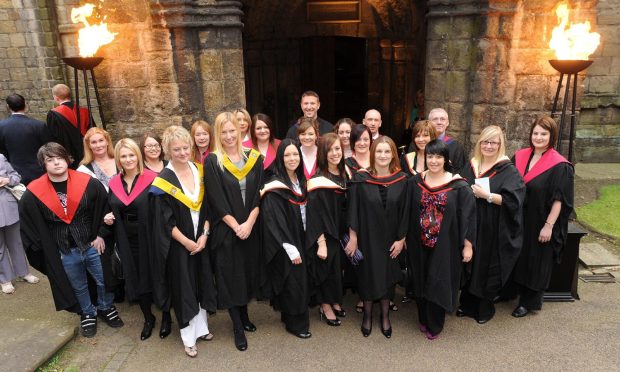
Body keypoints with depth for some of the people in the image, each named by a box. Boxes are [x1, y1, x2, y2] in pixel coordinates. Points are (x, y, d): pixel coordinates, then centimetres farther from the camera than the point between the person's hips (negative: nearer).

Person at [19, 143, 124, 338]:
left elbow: (105, 208, -1)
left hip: (92, 245, 0)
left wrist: (100, 234, -4)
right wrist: (45, 249, -2)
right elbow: (29, 224, 2)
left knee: (104, 280, 15)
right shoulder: (33, 194, -10)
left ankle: (106, 308, 42)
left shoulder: (88, 183, -12)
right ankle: (88, 314, 43)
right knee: (79, 287, 19)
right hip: (64, 253, 0)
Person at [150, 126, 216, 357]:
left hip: (201, 240, 4)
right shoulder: (163, 180, -13)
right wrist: (186, 242, -14)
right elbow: (164, 220, -13)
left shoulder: (199, 171, 1)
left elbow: (208, 207, 3)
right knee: (183, 287, 7)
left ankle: (201, 327, 32)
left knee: (201, 282, 15)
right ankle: (188, 337, 21)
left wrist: (204, 235, -7)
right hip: (178, 244, -4)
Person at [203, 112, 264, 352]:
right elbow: (217, 201, -11)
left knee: (248, 272, 14)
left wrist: (249, 223, -12)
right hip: (226, 231, -3)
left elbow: (259, 194, -1)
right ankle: (238, 328, 18)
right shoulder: (212, 162, -7)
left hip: (251, 228, 3)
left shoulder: (253, 158, 3)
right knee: (230, 276, 4)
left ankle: (244, 315, 34)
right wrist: (236, 226, -15)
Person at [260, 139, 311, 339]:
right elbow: (275, 221, -19)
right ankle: (296, 324, 16)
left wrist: (302, 244, 11)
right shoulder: (275, 187, -16)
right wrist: (291, 249, -20)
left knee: (299, 281, 14)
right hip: (285, 245, -7)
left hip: (301, 239, 7)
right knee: (294, 283, -1)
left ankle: (289, 315, 32)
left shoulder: (300, 181, 7)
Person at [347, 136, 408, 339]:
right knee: (367, 275, 11)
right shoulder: (360, 178, -10)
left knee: (387, 275, 14)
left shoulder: (401, 180, -5)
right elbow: (353, 209, -8)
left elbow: (404, 212, -1)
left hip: (390, 238, 2)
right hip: (367, 237, -1)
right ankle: (367, 315, 31)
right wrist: (353, 238, -9)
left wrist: (401, 239, -3)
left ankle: (385, 316, 32)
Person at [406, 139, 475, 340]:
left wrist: (468, 245, -7)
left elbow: (468, 215, -7)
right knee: (421, 283, 15)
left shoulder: (459, 185, -10)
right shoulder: (414, 182, -1)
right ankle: (423, 319, 37)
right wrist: (404, 238, 5)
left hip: (445, 245, -3)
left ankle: (434, 325, 27)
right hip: (419, 244, 3)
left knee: (438, 285, 6)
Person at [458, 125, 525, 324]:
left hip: (494, 231, -4)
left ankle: (485, 307, 28)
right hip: (471, 227, 4)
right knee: (470, 266, 12)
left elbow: (513, 199, -18)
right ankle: (468, 304, 30)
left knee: (488, 268, 7)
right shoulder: (471, 167, 8)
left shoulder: (508, 170, -8)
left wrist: (486, 195, -21)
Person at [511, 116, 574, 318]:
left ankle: (529, 301, 25)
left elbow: (559, 200, -14)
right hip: (518, 220, 5)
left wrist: (548, 226, -17)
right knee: (518, 259, 17)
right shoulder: (519, 157, 2)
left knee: (536, 261, 9)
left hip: (539, 223, -4)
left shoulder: (560, 166, -13)